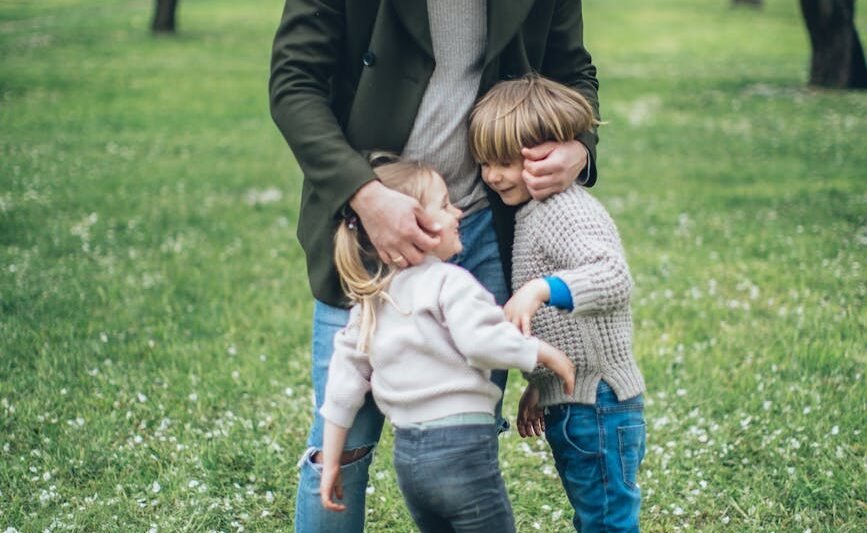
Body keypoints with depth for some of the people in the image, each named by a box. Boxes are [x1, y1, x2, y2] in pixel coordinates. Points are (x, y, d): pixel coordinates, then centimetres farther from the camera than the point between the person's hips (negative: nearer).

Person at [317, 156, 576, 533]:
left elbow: (344, 378, 12)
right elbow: (483, 342, -24)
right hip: (461, 447, -7)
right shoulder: (449, 283, -9)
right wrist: (547, 353, -9)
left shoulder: (371, 301, 13)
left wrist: (330, 462, 16)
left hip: (407, 453, 7)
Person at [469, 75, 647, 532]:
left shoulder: (566, 212, -18)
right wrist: (538, 385, 25)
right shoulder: (534, 213, 14)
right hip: (570, 404, 11)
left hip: (598, 407, -11)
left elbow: (614, 278, -36)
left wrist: (539, 289, -46)